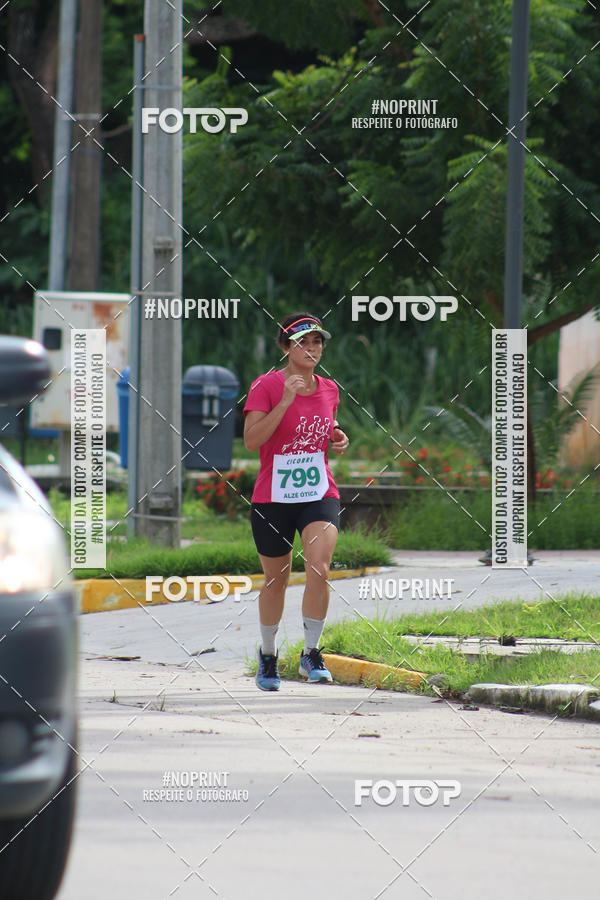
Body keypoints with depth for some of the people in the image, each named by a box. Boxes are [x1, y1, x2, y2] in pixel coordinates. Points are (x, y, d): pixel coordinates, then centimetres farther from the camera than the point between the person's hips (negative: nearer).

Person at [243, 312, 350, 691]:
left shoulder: (329, 390, 7)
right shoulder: (266, 386, -7)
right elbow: (252, 439, -18)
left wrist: (337, 438, 2)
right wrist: (285, 400, -24)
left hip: (320, 495, 2)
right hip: (273, 498, -2)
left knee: (319, 570, -20)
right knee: (276, 581, 9)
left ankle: (312, 653, -7)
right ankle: (268, 655, 32)